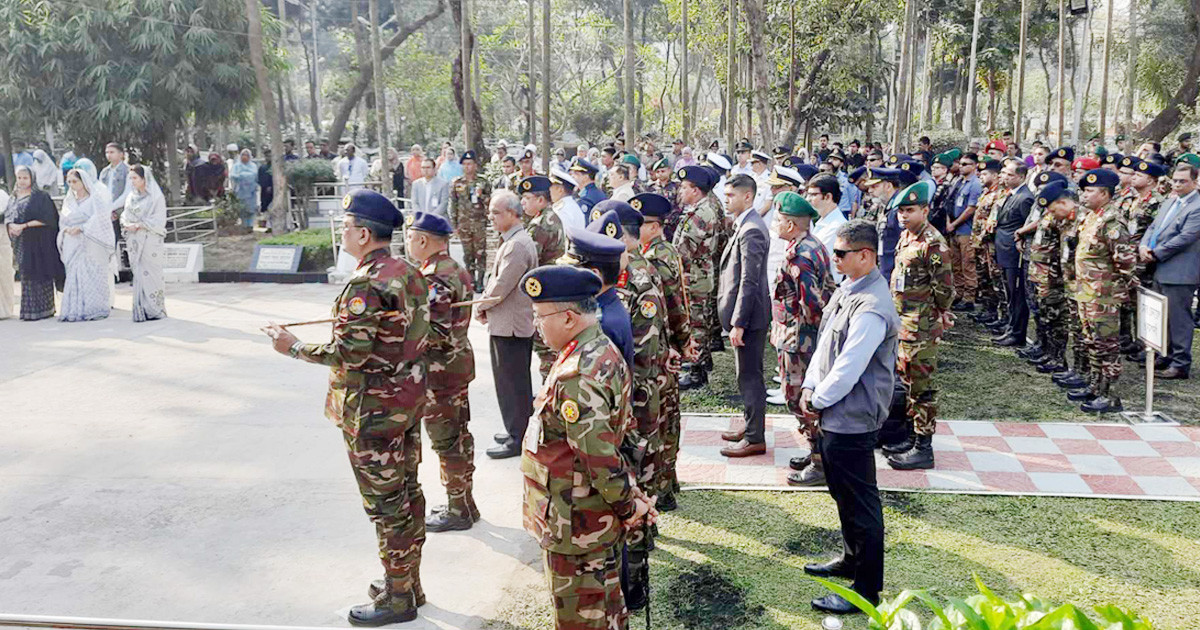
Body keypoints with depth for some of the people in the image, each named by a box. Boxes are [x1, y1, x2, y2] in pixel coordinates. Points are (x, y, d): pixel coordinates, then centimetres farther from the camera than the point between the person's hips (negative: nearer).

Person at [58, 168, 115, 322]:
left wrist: (81, 228, -17)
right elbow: (63, 221, 15)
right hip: (73, 245, 5)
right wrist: (67, 229, -6)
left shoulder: (95, 198, 1)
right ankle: (74, 310, 0)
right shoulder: (69, 201, 18)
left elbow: (99, 218, -10)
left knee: (91, 274, -7)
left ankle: (94, 309, -4)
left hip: (90, 243, -5)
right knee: (73, 275, 0)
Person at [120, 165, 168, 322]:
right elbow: (125, 216, 15)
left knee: (150, 273, -3)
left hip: (150, 241, -5)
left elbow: (158, 221, -11)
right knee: (139, 274, 5)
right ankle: (141, 309, 8)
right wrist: (126, 224, -6)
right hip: (135, 242, 6)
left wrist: (138, 225, -15)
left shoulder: (156, 197, -6)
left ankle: (155, 309, 5)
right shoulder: (131, 197, 13)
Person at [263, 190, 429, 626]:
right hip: (409, 399, 9)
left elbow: (348, 354, -25)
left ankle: (398, 599, 16)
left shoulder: (367, 285, -23)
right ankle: (408, 583, 32)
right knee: (408, 491, 17)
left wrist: (293, 347, -14)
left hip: (373, 411, -9)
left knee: (386, 502, 3)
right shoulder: (408, 272, 4)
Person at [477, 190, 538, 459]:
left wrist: (480, 307, -5)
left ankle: (517, 439, 8)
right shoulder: (516, 240, 13)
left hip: (509, 325, -10)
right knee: (517, 382, 19)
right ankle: (519, 429, 31)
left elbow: (500, 287, -22)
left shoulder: (516, 245, -21)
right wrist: (485, 305, 5)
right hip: (518, 322, 10)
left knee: (512, 383, -1)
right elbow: (497, 279, 17)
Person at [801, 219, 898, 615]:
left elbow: (848, 368, -24)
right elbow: (825, 342, 13)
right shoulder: (847, 290, 7)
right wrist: (809, 387, 3)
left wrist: (817, 402, -11)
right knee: (842, 493, 24)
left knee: (860, 501, 2)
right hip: (833, 414, 10)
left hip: (852, 419, -10)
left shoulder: (871, 308, -25)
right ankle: (852, 559, 44)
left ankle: (866, 589, 15)